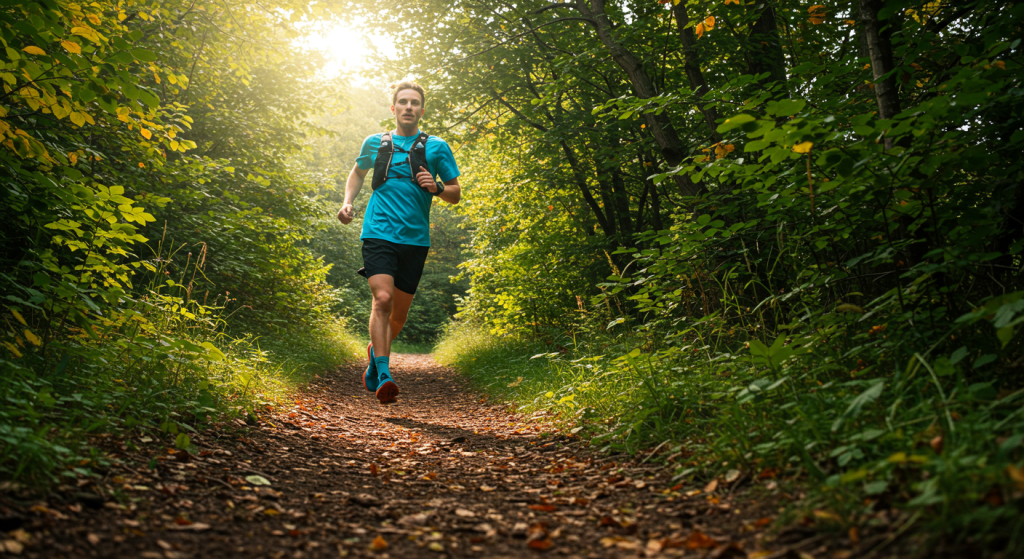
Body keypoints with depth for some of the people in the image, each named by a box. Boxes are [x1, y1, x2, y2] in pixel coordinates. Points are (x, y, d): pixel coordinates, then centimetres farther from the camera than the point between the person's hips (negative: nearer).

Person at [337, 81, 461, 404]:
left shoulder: (436, 147, 7)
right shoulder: (374, 144, 11)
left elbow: (456, 195, 10)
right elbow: (358, 172, 30)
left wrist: (436, 187, -11)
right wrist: (348, 202, 12)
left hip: (415, 240, 1)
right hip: (378, 233, -1)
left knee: (399, 312, 8)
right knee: (382, 299, -20)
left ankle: (376, 352, 38)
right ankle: (383, 376, -17)